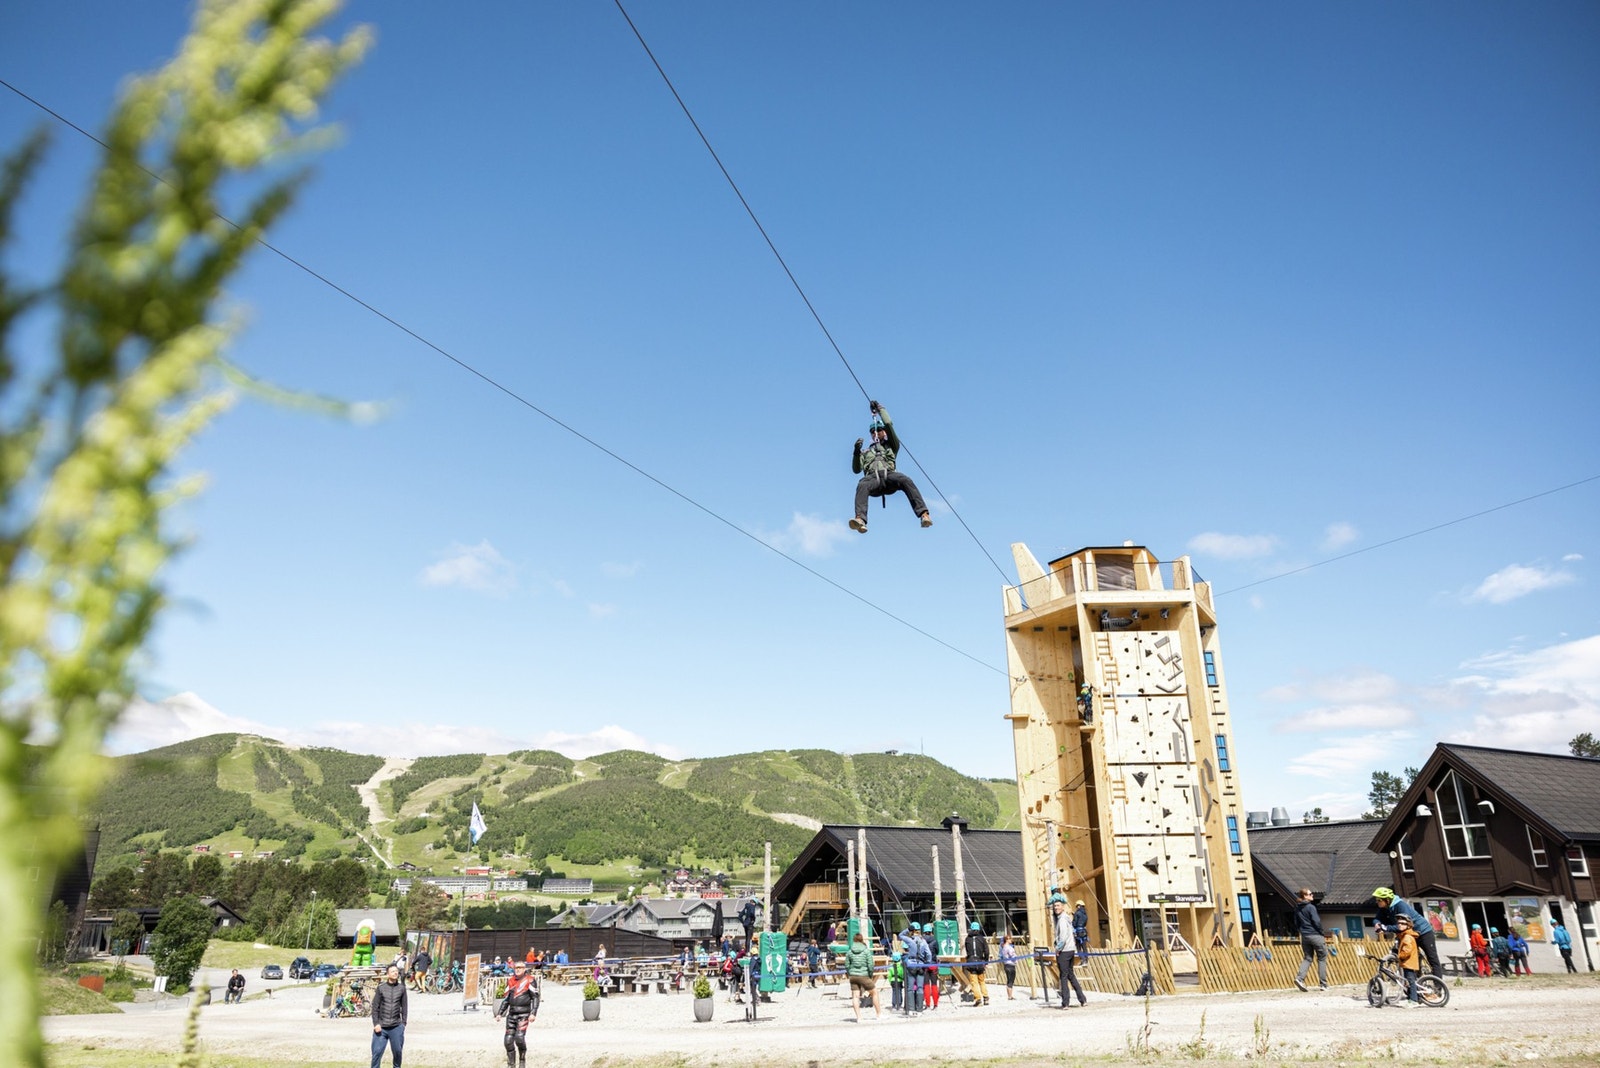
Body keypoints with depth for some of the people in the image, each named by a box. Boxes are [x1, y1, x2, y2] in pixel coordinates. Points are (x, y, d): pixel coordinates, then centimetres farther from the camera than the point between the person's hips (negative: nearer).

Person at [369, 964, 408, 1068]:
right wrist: (376, 1023, -7)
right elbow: (375, 1007, 0)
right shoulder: (381, 988, 0)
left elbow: (404, 1007, 7)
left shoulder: (401, 988, 4)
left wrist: (403, 1023, 2)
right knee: (377, 1052, -3)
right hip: (381, 1027, -1)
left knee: (397, 1051, 6)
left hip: (396, 1027, 1)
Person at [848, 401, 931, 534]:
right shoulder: (866, 452, 38)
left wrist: (880, 408, 31)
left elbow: (889, 425, 21)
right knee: (862, 486, -38)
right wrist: (856, 452, 8)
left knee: (906, 480, -35)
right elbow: (856, 469, 24)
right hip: (872, 478, 0)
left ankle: (924, 514, -47)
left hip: (889, 474, 0)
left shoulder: (891, 445, 33)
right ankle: (860, 520, -61)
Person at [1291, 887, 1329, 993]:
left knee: (1307, 958, 10)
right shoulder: (1311, 907, -13)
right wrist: (1323, 934, -4)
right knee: (1322, 959, 6)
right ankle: (1323, 984, 7)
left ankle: (1299, 978, -10)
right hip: (1315, 935, -6)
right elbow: (1317, 922, -15)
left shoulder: (1297, 908, 10)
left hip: (1304, 937, 6)